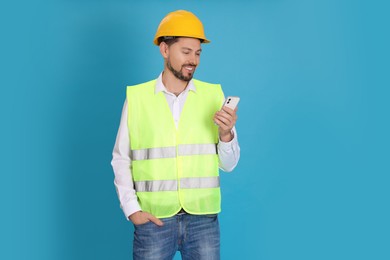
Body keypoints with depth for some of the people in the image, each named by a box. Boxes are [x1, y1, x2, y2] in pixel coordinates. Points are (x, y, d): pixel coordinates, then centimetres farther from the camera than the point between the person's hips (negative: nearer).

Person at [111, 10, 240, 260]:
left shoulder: (213, 94, 0)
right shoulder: (136, 97, -3)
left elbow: (228, 164, 2)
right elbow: (121, 160, 3)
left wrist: (226, 133, -16)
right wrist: (132, 209, -5)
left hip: (203, 218, 1)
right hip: (154, 219, -1)